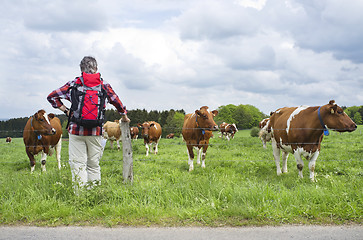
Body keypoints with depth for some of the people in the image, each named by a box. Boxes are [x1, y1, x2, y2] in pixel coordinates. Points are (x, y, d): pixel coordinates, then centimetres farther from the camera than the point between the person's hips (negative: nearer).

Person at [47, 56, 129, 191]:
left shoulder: (73, 84, 4)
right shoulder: (104, 85, 5)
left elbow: (52, 96, 3)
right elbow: (116, 102, 5)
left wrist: (66, 111, 8)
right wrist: (124, 117, 21)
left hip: (76, 130, -1)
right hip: (95, 130, 1)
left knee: (77, 165, 4)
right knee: (94, 165, 12)